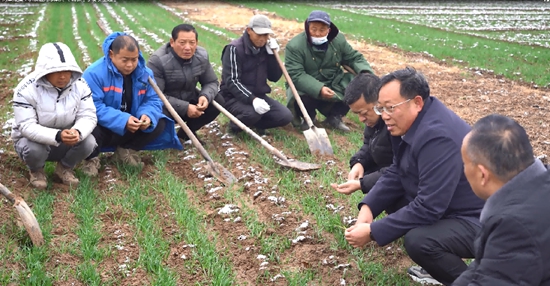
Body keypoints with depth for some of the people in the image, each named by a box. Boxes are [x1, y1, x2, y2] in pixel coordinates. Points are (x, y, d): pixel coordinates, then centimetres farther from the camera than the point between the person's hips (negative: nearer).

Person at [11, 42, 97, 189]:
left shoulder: (80, 85, -13)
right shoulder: (27, 89, -23)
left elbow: (88, 116, -16)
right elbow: (26, 126, -29)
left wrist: (78, 132, -41)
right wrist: (58, 136, -46)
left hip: (67, 139, 3)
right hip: (33, 138, -2)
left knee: (88, 142, -26)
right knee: (34, 149, -36)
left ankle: (65, 168, 6)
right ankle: (36, 171, 3)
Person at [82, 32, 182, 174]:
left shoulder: (144, 73, -5)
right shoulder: (94, 73, -22)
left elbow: (153, 100, -4)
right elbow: (93, 107, -28)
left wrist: (148, 115, -29)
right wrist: (123, 120, -38)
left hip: (130, 128, 5)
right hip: (102, 128, -5)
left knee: (159, 123, -11)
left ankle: (126, 150, 10)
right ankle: (92, 158, -2)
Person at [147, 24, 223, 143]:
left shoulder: (202, 56, -9)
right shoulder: (158, 61, -25)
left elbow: (211, 82, 1)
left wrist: (206, 96, -24)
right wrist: (185, 108, -35)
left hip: (190, 100, 5)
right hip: (165, 106, -5)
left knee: (218, 101, -15)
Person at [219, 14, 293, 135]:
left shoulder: (266, 48, 4)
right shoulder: (234, 48, -16)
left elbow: (275, 77, 4)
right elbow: (232, 82, -23)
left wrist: (273, 55, -12)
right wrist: (252, 99, -36)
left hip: (258, 95, 6)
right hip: (234, 97, -6)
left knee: (285, 116, -12)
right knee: (252, 113, -36)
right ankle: (236, 125, -3)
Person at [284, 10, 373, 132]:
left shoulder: (338, 39, -5)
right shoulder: (294, 46, -19)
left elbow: (354, 58, 3)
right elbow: (296, 75, -26)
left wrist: (366, 73, -20)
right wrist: (319, 89, -39)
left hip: (333, 85, 4)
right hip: (306, 88, -4)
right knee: (300, 97, -38)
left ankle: (335, 116, 3)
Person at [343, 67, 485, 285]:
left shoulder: (438, 136, -31)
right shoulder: (412, 122, -1)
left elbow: (427, 208, -32)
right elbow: (396, 174, 8)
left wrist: (372, 232, -24)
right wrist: (367, 207, -9)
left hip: (478, 222, -10)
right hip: (445, 207, 10)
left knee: (418, 241, -31)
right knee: (390, 198, 11)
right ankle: (440, 266, 19)